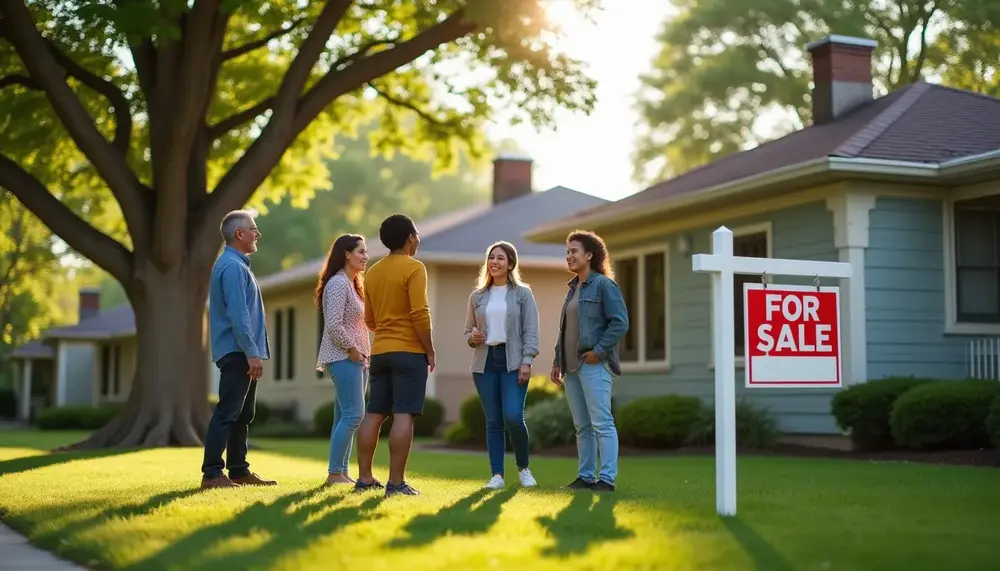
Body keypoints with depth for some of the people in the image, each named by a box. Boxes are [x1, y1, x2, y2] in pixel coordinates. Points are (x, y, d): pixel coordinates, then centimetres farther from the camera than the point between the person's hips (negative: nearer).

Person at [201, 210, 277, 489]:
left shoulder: (237, 264, 20)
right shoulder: (232, 266, -13)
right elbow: (237, 314, -21)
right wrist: (252, 353, -23)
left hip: (241, 354, 11)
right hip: (238, 351, -11)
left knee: (242, 415, 13)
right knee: (227, 413, -10)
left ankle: (239, 471, 18)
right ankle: (212, 474, -10)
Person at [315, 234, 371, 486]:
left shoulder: (353, 284, 19)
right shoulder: (338, 283, -12)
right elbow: (333, 325, -21)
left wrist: (363, 352, 12)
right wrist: (352, 349, -15)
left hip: (355, 359, 10)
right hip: (343, 358, -10)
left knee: (345, 417, 9)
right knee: (353, 415, -12)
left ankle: (341, 472, 11)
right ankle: (334, 473, -9)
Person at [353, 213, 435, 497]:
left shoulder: (372, 272, 13)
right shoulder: (414, 268, -8)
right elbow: (420, 315, -16)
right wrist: (429, 350, -7)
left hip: (380, 352, 7)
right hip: (410, 351, -7)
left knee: (374, 414, 9)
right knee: (403, 415, -8)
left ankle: (364, 478, 10)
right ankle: (396, 482, -10)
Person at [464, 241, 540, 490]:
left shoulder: (522, 293, 4)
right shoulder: (477, 296, 13)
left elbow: (531, 331, -1)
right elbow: (468, 331, 17)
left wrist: (527, 362, -11)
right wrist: (472, 337, -6)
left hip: (513, 362, -3)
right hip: (485, 362, 3)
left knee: (513, 417, -14)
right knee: (493, 421, 1)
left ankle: (523, 468, 8)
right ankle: (497, 474, 5)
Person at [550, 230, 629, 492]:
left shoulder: (604, 285, -6)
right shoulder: (573, 288, 18)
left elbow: (620, 323, -13)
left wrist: (599, 351, -16)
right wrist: (557, 362, 18)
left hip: (593, 365, -8)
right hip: (572, 367, 8)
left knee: (601, 422, -8)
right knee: (582, 426, 11)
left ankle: (607, 478, -7)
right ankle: (586, 476, 16)